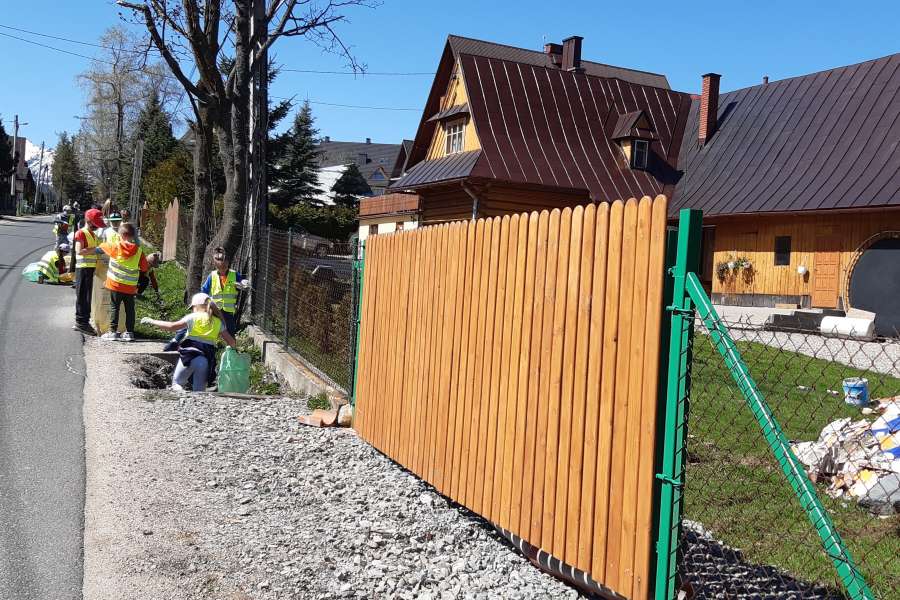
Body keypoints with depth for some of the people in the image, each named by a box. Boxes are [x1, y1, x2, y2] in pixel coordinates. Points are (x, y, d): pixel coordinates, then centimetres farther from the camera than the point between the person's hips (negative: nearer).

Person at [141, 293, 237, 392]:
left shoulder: (193, 317, 5)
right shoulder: (218, 322, 14)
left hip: (191, 355, -3)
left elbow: (172, 326, 0)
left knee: (177, 383, 7)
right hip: (207, 359, 3)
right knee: (199, 391, 9)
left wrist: (151, 321, 10)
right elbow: (232, 342, 8)